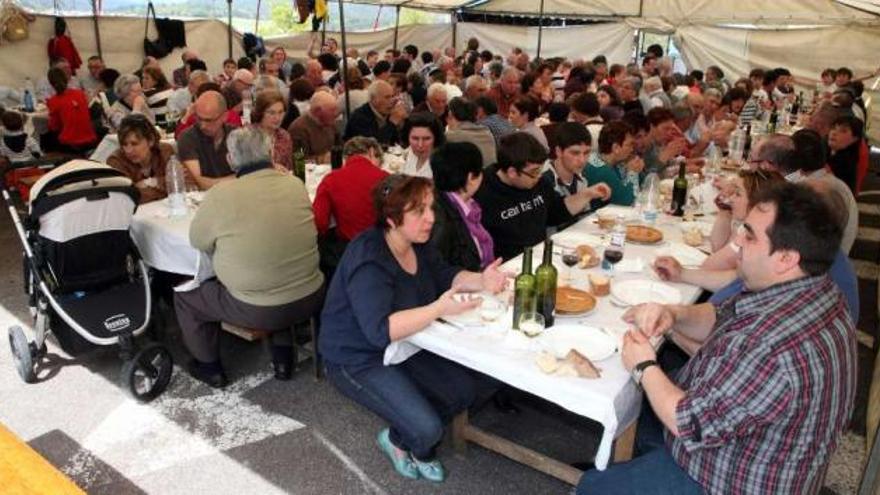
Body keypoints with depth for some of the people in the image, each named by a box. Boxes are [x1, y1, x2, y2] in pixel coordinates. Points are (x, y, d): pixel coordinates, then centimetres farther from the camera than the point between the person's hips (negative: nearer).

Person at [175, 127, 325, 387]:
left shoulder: (221, 195, -18)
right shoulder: (296, 185, -4)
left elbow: (197, 240, -2)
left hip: (258, 311, -4)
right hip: (311, 299, 4)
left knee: (184, 296, 20)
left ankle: (210, 367, 33)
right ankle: (283, 355, 37)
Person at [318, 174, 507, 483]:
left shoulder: (417, 243, -3)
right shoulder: (369, 260, -30)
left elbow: (444, 275, 8)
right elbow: (380, 330, -37)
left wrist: (481, 281, -12)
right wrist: (439, 309, -44)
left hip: (403, 345, 9)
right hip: (359, 359, -8)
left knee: (463, 391, 2)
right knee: (426, 429, -18)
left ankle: (411, 441, 24)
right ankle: (396, 440, 18)